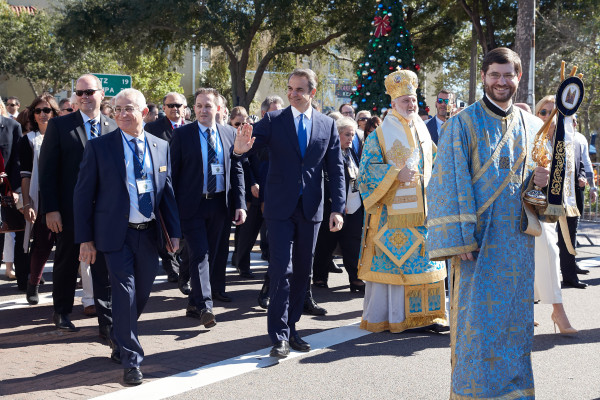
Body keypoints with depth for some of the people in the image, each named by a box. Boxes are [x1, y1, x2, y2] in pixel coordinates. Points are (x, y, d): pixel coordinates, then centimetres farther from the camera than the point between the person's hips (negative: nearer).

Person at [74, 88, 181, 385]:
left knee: (142, 294, 13)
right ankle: (130, 361, 5)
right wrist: (85, 239, -7)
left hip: (149, 234, 4)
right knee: (125, 294, -6)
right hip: (117, 235, -4)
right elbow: (83, 194, -2)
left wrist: (174, 231, 5)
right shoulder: (99, 147, -3)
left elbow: (168, 192, 10)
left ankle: (119, 345, 37)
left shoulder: (161, 147, 7)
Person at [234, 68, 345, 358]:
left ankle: (291, 328, 24)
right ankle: (279, 337, -2)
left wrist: (337, 209, -2)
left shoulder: (327, 125, 6)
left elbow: (335, 170, 5)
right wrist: (240, 148, -37)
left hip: (311, 210, 3)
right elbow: (253, 143, -12)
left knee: (303, 272, 11)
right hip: (280, 209, -3)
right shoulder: (273, 120, 0)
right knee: (281, 271, -8)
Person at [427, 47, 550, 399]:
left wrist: (541, 180, -7)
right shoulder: (463, 124, -3)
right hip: (478, 238, -4)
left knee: (515, 317, 9)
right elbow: (449, 182, -9)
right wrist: (458, 238, -17)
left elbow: (543, 170, 19)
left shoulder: (533, 126, 10)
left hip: (517, 240, 4)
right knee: (476, 320, -3)